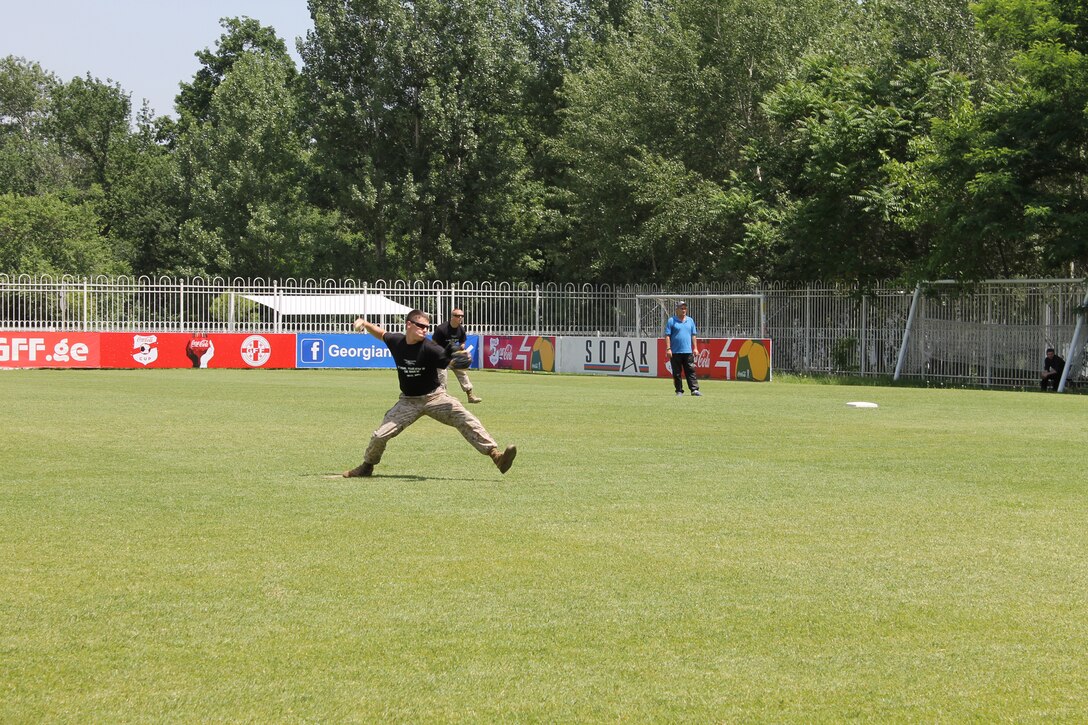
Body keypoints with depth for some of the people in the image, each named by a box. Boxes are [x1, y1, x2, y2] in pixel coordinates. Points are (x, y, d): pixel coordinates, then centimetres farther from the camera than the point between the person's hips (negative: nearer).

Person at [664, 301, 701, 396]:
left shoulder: (690, 321, 14)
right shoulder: (671, 321, 1)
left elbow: (694, 335, 16)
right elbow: (667, 335, -2)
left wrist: (695, 348, 9)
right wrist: (668, 349, -11)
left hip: (688, 351, 3)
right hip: (675, 352, -3)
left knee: (691, 371, -3)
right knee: (677, 373, 2)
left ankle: (694, 389, -6)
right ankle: (679, 391, 8)